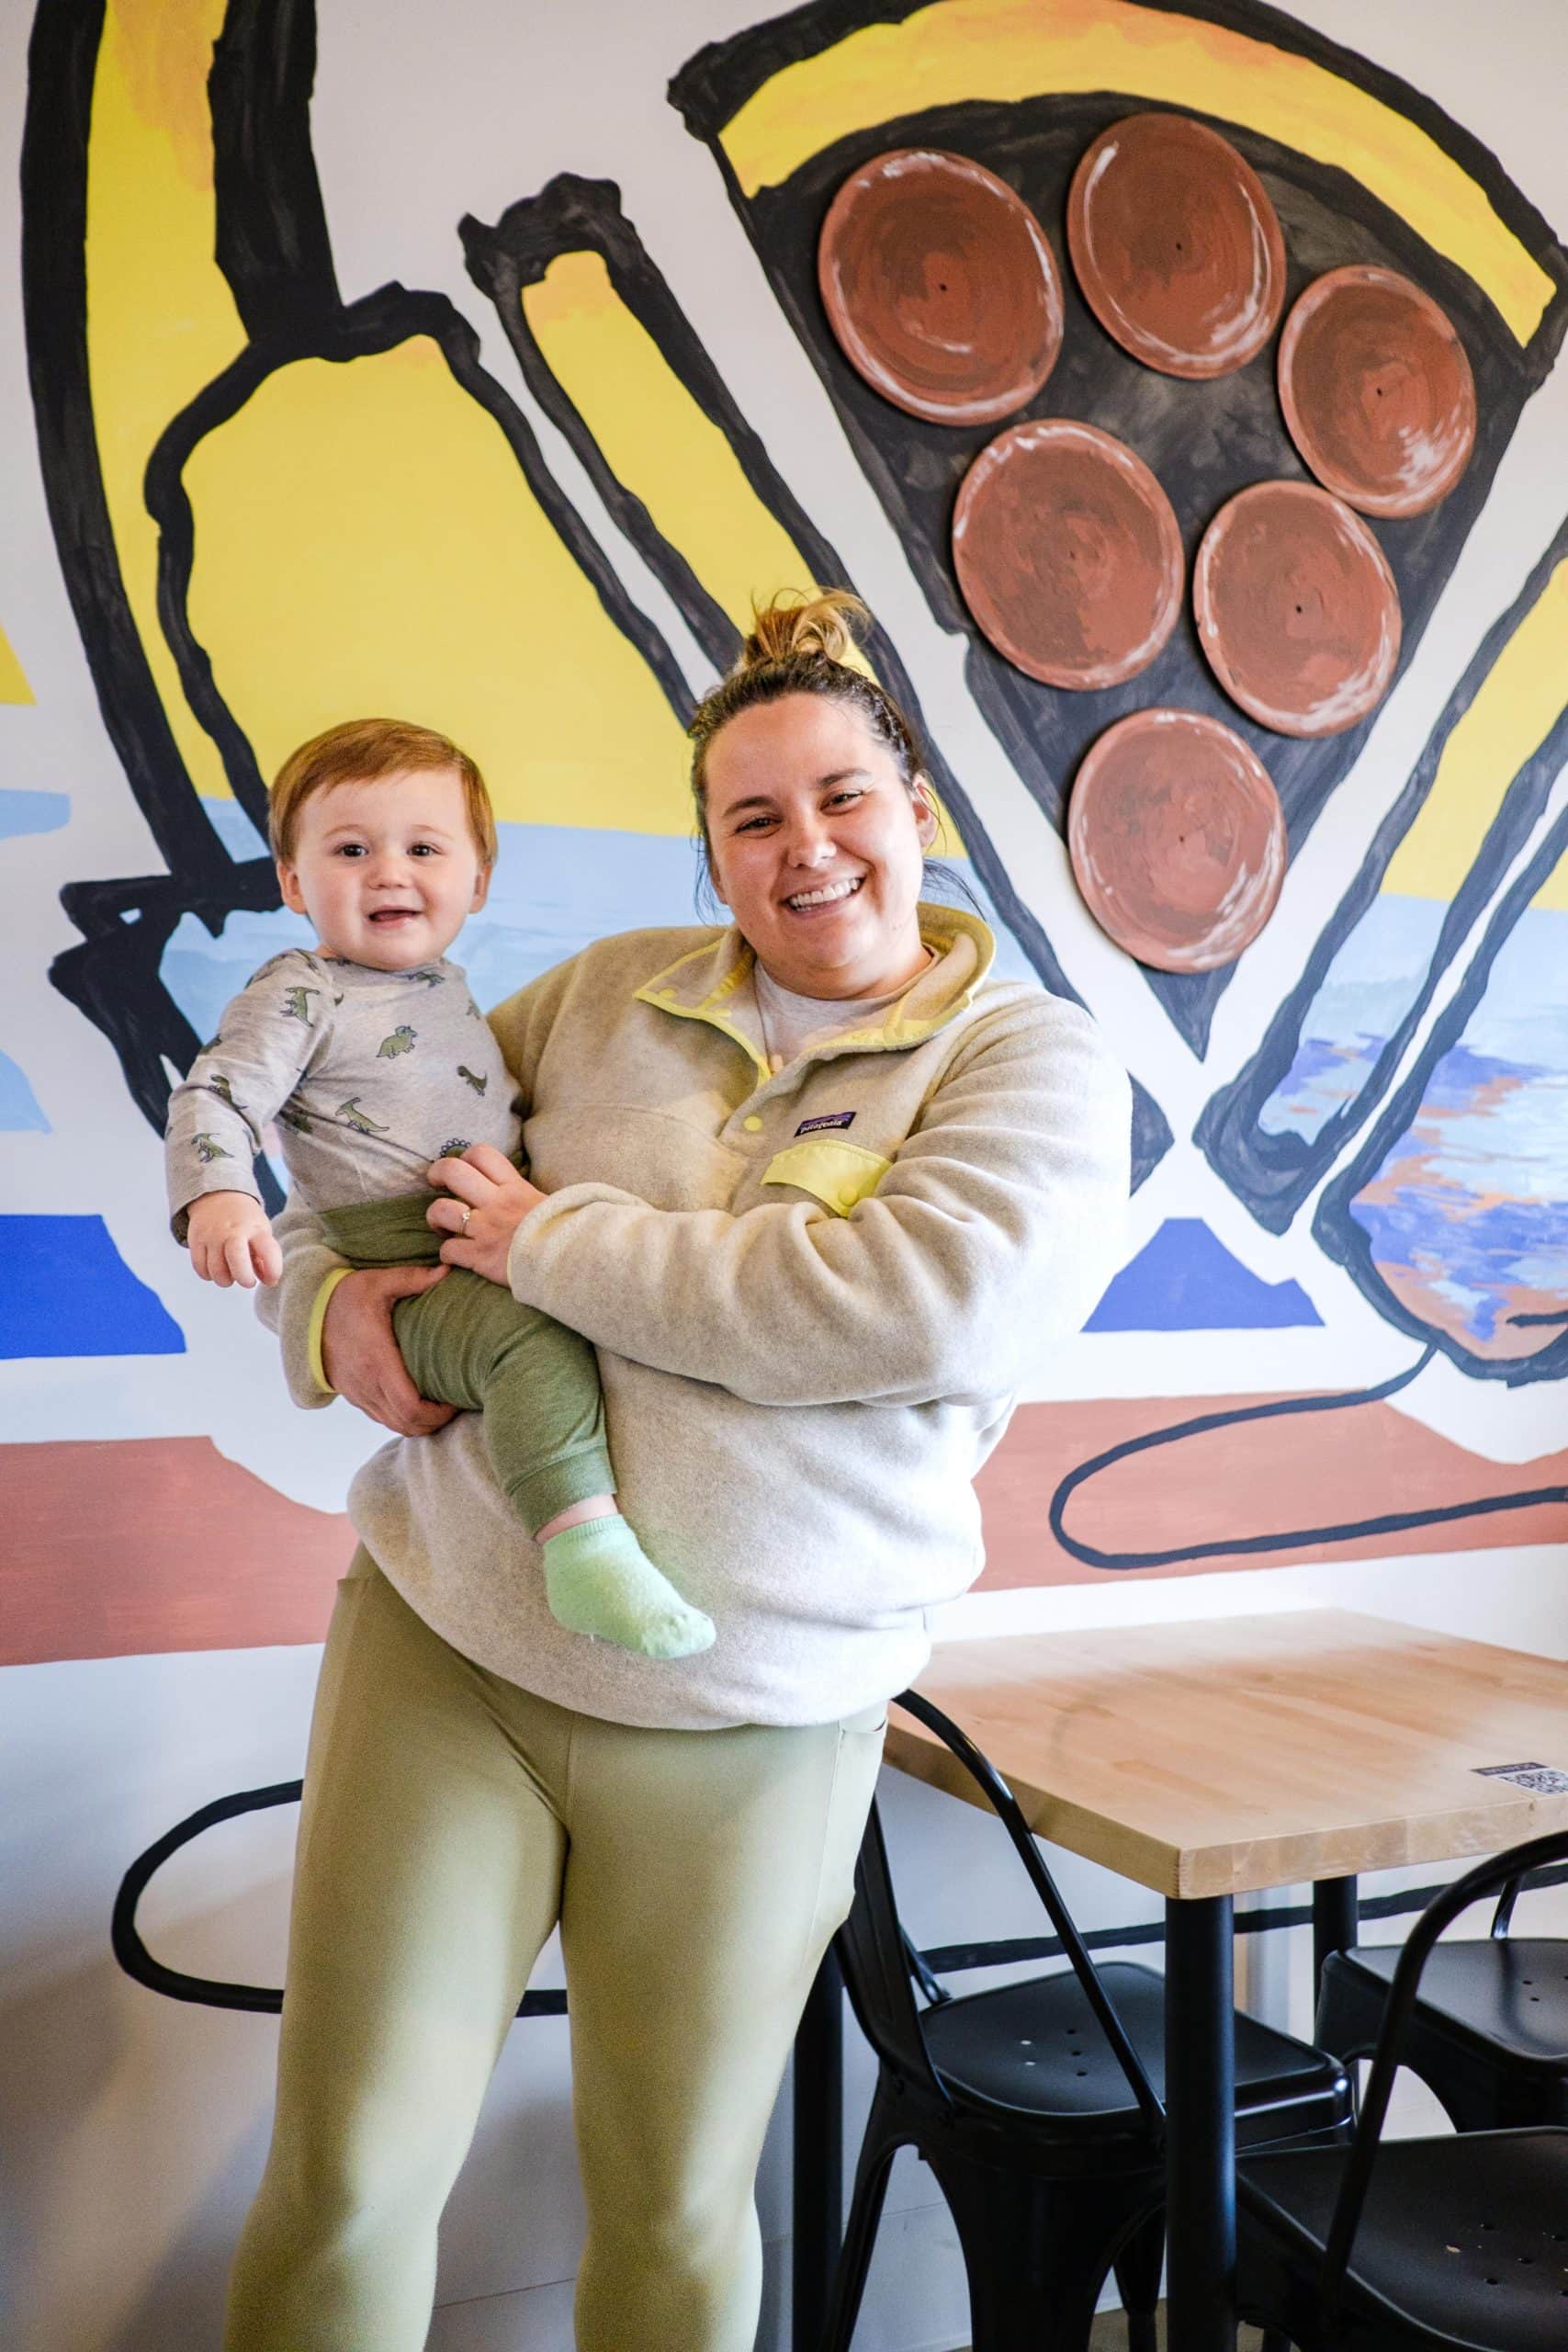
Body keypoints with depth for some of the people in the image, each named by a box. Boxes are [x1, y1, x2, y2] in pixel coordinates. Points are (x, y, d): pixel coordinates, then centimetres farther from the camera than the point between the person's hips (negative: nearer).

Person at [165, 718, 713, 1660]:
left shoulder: (449, 987, 19)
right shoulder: (302, 994, -4)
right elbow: (216, 1094, -15)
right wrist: (218, 1195, -33)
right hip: (408, 1274, -9)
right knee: (534, 1337, -34)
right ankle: (584, 1546, -41)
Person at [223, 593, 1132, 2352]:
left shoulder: (1031, 1060, -4)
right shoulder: (607, 992, 7)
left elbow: (932, 1300, -23)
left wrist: (553, 1243, -15)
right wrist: (332, 1309, -5)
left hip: (754, 1726, -2)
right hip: (441, 1640, 2)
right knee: (346, 2175, 6)